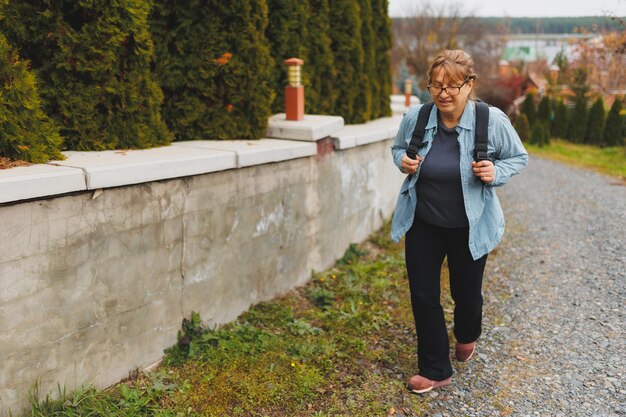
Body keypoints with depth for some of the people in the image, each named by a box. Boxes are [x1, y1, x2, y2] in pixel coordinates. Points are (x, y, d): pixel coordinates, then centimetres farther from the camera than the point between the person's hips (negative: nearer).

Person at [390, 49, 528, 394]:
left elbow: (518, 157, -1)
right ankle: (435, 370, 24)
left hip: (469, 226, -1)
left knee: (466, 291, 17)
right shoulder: (415, 117, -12)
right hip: (422, 223, 2)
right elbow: (398, 148, 8)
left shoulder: (492, 121, -17)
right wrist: (404, 161, -14)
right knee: (423, 295, 5)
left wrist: (496, 172, -22)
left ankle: (467, 336, 54)